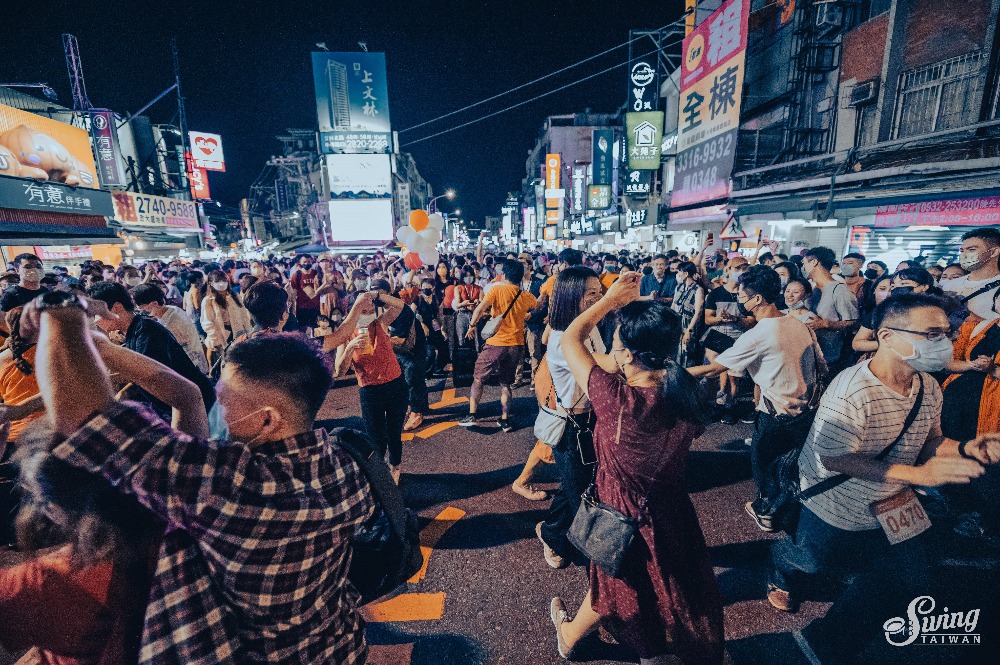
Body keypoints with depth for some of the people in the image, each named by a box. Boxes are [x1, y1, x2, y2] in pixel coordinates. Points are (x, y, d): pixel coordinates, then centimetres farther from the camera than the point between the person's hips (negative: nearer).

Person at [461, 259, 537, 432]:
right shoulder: (526, 297, 5)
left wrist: (472, 325, -6)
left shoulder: (497, 289, -8)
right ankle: (505, 420, 15)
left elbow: (480, 308, -19)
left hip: (496, 343, -4)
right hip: (517, 346, 4)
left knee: (478, 379, 12)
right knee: (505, 383, 16)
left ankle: (471, 415, 11)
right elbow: (538, 305, 27)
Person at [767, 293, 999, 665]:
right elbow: (834, 459, -31)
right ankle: (782, 572, 58)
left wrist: (967, 449, -17)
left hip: (892, 508, 7)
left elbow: (929, 442, 4)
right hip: (836, 511, -6)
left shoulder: (929, 388, -8)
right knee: (811, 561, 18)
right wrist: (917, 474, -34)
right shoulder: (852, 391, -33)